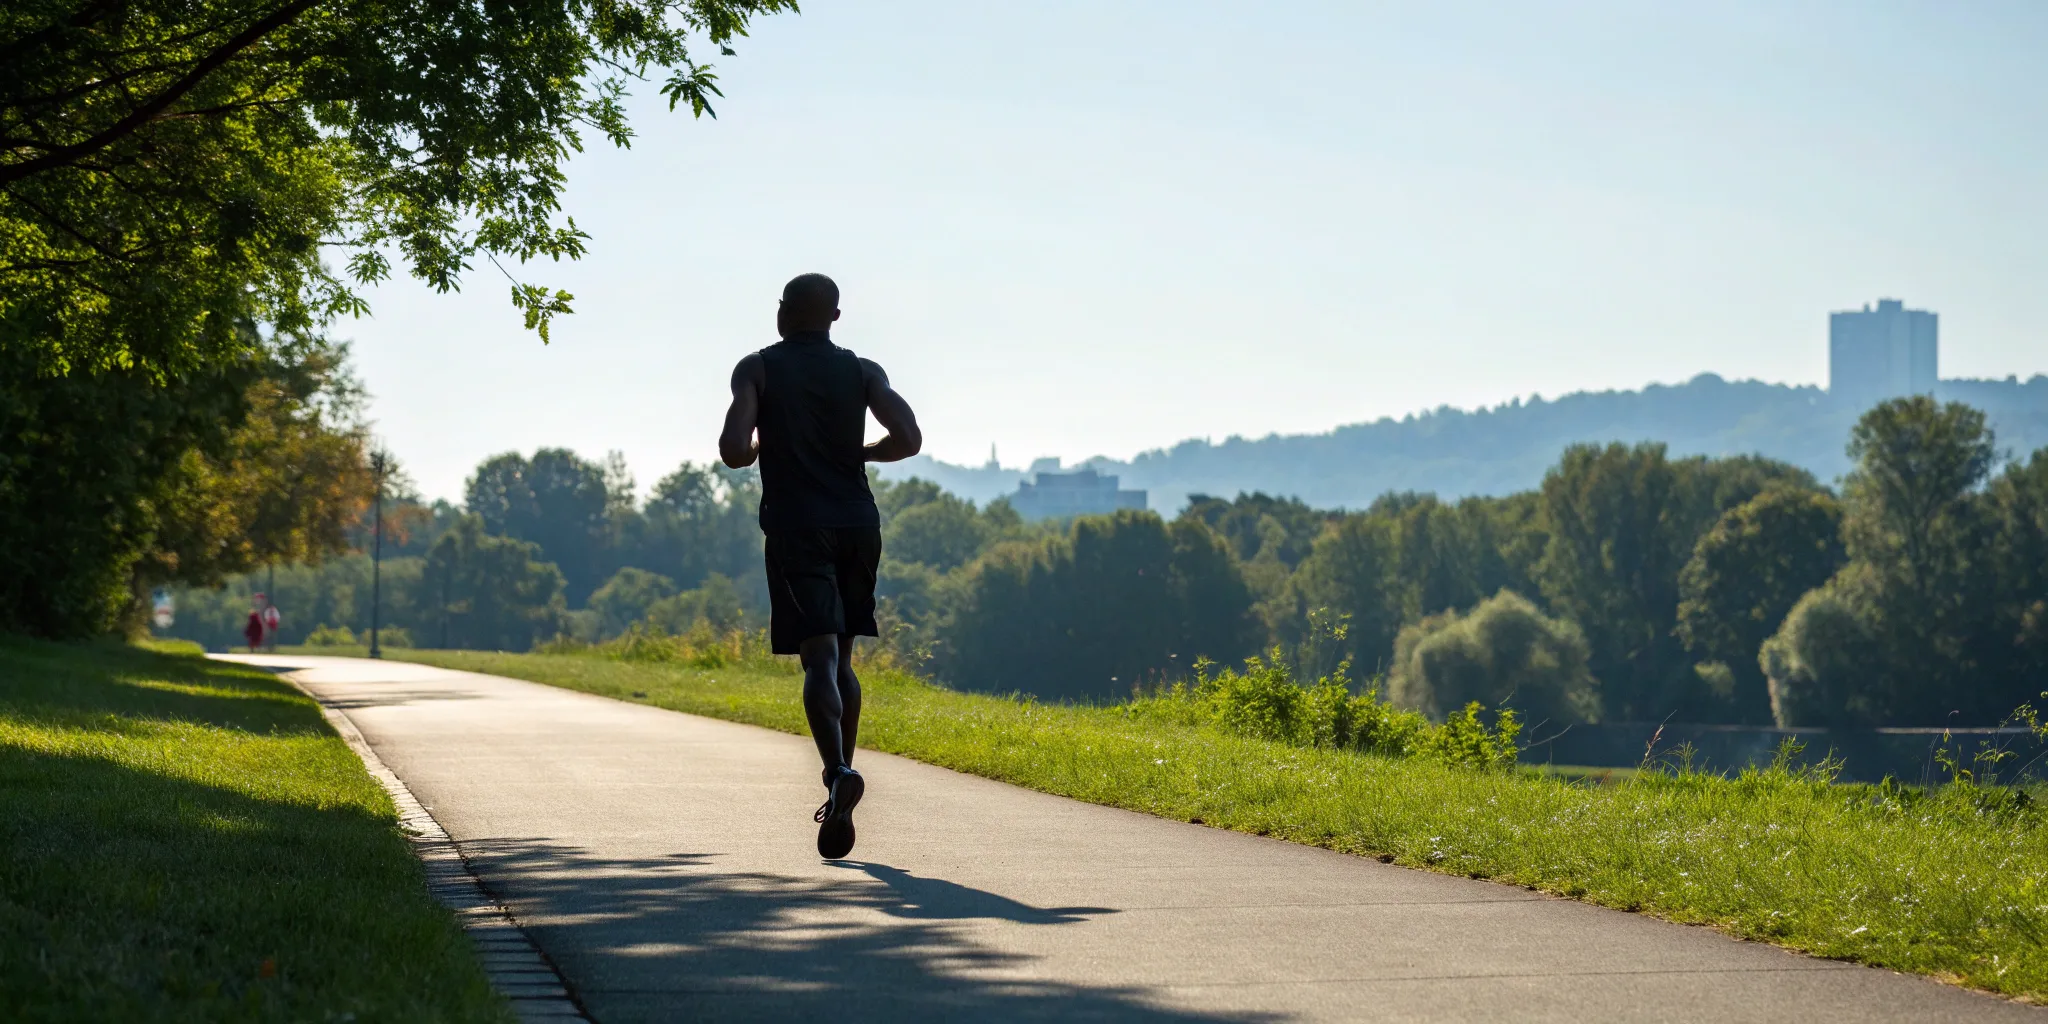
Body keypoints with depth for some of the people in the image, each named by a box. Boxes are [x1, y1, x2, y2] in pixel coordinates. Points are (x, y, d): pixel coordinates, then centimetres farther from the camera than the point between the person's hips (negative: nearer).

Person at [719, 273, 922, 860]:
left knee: (818, 657, -12)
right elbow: (908, 439, -4)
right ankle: (839, 795, 15)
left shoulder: (757, 370, 1)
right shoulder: (862, 372, 8)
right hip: (856, 524, 3)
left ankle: (839, 772, -35)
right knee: (841, 658, 15)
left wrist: (761, 448, 11)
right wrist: (860, 453, 14)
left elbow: (734, 451, -12)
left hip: (796, 527, -3)